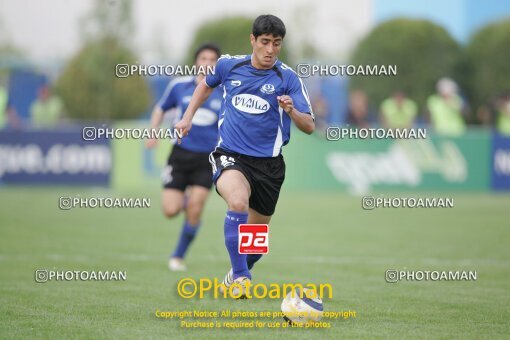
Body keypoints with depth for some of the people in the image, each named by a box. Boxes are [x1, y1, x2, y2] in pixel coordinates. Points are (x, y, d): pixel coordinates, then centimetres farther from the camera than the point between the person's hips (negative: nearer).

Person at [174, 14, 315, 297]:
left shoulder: (287, 78, -6)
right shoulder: (229, 65, 0)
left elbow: (309, 127, -10)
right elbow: (207, 85, 24)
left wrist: (291, 111, -30)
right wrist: (188, 117, 17)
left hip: (268, 162, 1)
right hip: (230, 155, -1)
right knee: (238, 202, -33)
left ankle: (238, 274, 45)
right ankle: (241, 278, -27)